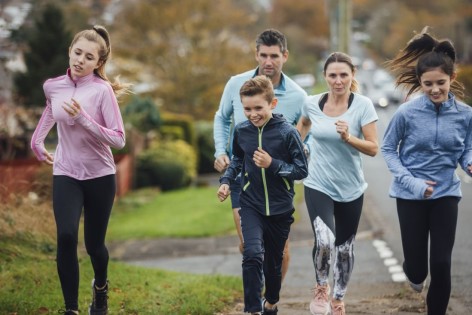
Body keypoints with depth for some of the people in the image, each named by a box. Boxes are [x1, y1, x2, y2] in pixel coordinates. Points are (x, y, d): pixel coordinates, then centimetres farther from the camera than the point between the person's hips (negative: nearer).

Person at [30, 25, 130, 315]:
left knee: (94, 244, 8)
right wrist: (37, 141, 25)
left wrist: (83, 118, -27)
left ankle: (100, 286, 42)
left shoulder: (102, 90, -14)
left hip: (100, 176, -2)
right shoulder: (53, 87, -1)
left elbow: (118, 140, -19)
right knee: (66, 237, -18)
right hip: (65, 174, 2)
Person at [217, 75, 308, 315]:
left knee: (273, 262, 15)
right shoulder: (241, 131, -4)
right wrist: (226, 180, 2)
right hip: (251, 206, 1)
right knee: (253, 255, -21)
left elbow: (302, 170, -10)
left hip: (280, 209, -1)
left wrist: (273, 164, -22)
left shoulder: (287, 132, -14)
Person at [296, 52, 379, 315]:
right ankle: (321, 287, 6)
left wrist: (348, 138, -27)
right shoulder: (312, 103, -4)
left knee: (344, 247, 12)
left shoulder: (363, 105, -11)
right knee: (325, 241, -22)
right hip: (318, 186, 0)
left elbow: (373, 148, -13)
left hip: (351, 189, 0)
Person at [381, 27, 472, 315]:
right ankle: (415, 275, 44)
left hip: (446, 194, 1)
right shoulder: (407, 113, -12)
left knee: (442, 264, -3)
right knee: (416, 263, 5)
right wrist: (410, 181, -15)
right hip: (411, 195, -1)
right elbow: (388, 149, -3)